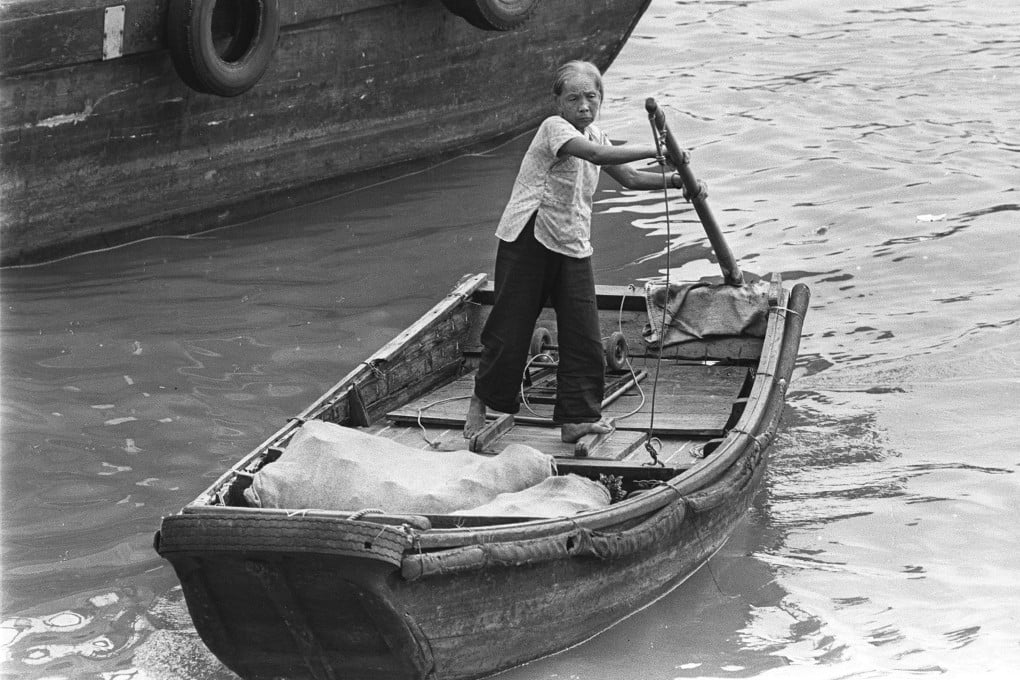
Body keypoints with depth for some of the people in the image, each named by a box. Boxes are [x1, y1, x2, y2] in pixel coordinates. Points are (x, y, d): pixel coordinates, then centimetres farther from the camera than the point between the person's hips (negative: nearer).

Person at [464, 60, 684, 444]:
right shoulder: (554, 127, -14)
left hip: (573, 246, 7)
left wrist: (674, 180, 3)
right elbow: (597, 155, -30)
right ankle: (483, 401, 22)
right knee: (510, 329, 1)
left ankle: (577, 418, 6)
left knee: (583, 336, -1)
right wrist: (653, 150, -29)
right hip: (528, 238, -7)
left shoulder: (593, 135, 12)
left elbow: (629, 178, 16)